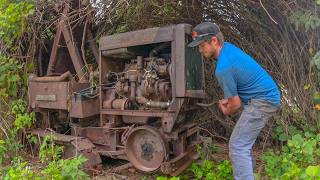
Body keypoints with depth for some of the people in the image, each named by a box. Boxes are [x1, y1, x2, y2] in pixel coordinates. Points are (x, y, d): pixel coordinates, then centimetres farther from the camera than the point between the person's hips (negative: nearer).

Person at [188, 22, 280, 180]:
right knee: (244, 140, 23)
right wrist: (228, 99, 12)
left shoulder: (223, 68, -26)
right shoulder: (228, 47, 2)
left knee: (237, 146, -12)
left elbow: (236, 104, -15)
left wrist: (226, 111, 6)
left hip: (262, 101, -10)